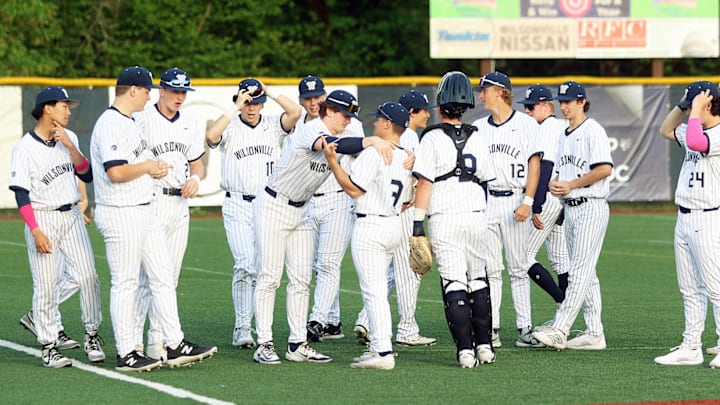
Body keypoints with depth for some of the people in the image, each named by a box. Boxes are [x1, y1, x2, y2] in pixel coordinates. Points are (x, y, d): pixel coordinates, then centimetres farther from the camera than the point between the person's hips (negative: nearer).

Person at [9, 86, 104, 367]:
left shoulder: (68, 138, 8)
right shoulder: (25, 148, -9)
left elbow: (87, 175, 4)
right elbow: (21, 195, -11)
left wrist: (70, 146, -9)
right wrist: (36, 231, -18)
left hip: (71, 216, 5)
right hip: (42, 218, -5)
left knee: (88, 276, -3)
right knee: (46, 285, -3)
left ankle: (92, 335, 10)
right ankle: (49, 345, 6)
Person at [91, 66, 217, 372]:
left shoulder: (129, 122, 16)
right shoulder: (111, 125, -17)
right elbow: (115, 172, -26)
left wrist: (152, 167, 6)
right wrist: (147, 166, -12)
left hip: (146, 210, 10)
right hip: (121, 214, -10)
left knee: (163, 277, 9)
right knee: (125, 283, -3)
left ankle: (175, 345, 11)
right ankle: (127, 354, 3)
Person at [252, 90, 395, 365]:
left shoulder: (340, 139, 7)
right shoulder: (312, 130, -20)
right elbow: (331, 145, -41)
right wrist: (371, 141, -53)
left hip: (300, 212, 9)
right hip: (274, 208, -9)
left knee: (301, 278, 6)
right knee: (270, 276, -8)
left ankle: (297, 344, 9)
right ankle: (264, 344, -7)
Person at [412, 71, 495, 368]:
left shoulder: (433, 138, -7)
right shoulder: (477, 139, 7)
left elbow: (424, 183, -11)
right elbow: (483, 181, 12)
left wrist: (417, 221, -9)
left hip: (444, 219, -4)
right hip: (475, 214, 4)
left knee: (453, 283, -4)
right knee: (478, 280, 15)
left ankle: (465, 350, -10)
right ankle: (484, 346, 14)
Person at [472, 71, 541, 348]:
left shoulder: (526, 124, 2)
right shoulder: (477, 128, 13)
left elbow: (534, 164, -2)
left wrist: (527, 202, -12)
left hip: (514, 200, -3)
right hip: (484, 201, 3)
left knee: (518, 269, -1)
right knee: (490, 270, 1)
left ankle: (525, 328, 1)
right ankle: (492, 329, 2)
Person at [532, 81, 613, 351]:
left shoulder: (592, 131, -9)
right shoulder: (565, 135, 18)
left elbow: (605, 169, -19)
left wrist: (571, 185, -16)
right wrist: (554, 184, 1)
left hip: (591, 208, -10)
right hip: (570, 208, 10)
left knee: (580, 270, -12)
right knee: (586, 273, 9)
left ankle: (559, 331, -20)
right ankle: (594, 334, 12)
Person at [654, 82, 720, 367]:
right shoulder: (697, 131, 14)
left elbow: (695, 142, -32)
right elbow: (666, 130, 29)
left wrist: (696, 108, -19)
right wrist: (682, 105, 14)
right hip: (684, 219, 10)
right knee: (690, 289, 11)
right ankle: (691, 348, 14)